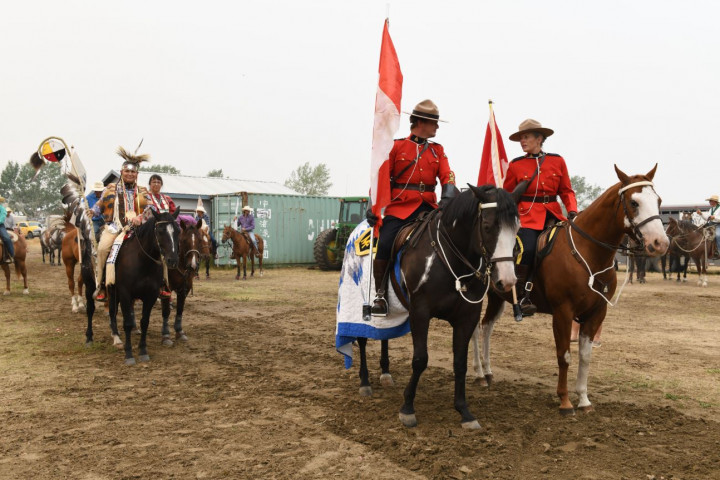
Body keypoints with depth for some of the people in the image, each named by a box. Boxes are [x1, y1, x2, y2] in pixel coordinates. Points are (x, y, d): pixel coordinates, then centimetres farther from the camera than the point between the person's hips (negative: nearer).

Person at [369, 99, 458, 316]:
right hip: (399, 207, -3)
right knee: (384, 245, -20)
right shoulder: (396, 147, 5)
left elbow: (447, 176, 3)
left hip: (428, 207, 3)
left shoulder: (438, 150, 15)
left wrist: (448, 196, -19)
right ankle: (380, 295, -2)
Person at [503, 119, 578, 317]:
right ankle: (522, 297, -11)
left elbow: (566, 191, 13)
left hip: (553, 215, 3)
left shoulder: (557, 161, 10)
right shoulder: (516, 165, 6)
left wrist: (572, 211, -3)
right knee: (527, 249, -26)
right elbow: (507, 196, 10)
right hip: (527, 216, -2)